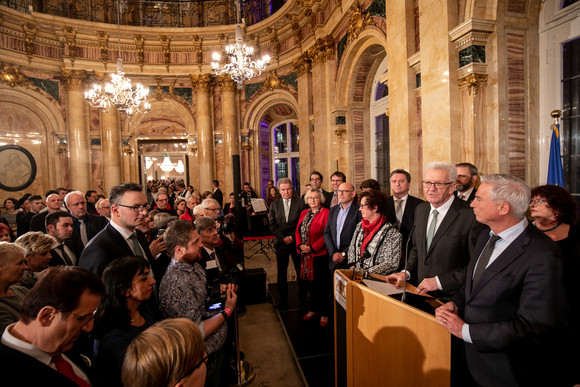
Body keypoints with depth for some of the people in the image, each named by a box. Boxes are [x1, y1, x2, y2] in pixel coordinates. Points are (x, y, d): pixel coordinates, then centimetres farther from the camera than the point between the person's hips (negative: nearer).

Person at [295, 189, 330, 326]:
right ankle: (314, 309, 30)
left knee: (321, 284, 3)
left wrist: (312, 248, -17)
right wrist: (300, 245, -4)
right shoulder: (304, 213, 13)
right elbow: (298, 231, 13)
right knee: (309, 283, 14)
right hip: (305, 254, 6)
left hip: (319, 254, -6)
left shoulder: (325, 213, -9)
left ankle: (324, 313, 18)